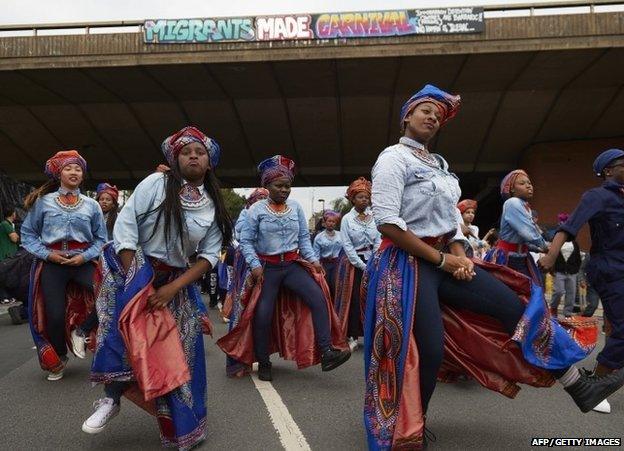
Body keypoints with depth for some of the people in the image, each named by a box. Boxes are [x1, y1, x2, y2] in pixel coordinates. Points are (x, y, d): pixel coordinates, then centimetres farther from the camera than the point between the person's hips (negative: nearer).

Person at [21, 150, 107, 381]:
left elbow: (100, 238, 7)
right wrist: (47, 254, -7)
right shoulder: (43, 202, 4)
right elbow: (27, 233, 7)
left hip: (83, 262, 1)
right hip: (52, 263, 0)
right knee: (54, 316, 0)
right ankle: (58, 359, 28)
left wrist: (84, 256, -9)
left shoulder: (92, 205, 7)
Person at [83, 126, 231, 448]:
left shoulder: (214, 207, -1)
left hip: (177, 281, 3)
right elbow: (124, 227, -12)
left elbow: (209, 255, -3)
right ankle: (112, 397, 3)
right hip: (133, 270, -3)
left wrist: (173, 288, -14)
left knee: (178, 352, 5)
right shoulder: (156, 183, -10)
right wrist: (135, 283, -16)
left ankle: (180, 423, 25)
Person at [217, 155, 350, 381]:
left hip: (293, 265, 3)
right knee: (263, 316, 0)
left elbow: (304, 237, 7)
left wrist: (313, 259, -5)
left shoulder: (296, 207, 3)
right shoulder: (256, 210, -6)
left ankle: (326, 352, -15)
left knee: (319, 298, -17)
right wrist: (255, 265, -16)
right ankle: (263, 363, 21)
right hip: (267, 267, -2)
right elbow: (246, 242, -5)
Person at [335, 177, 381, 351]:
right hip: (352, 262, -2)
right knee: (353, 298, 3)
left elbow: (379, 241, 0)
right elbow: (347, 246, -8)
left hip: (371, 261, 2)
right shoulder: (347, 219, -5)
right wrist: (362, 266, -12)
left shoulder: (374, 217, 1)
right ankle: (352, 336, 12)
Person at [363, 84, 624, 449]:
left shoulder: (440, 165, 16)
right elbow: (387, 223, -20)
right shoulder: (394, 158, -10)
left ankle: (579, 385, 15)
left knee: (512, 305, 3)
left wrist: (459, 254, -6)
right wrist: (442, 259, -16)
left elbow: (452, 215, 16)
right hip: (409, 262, -8)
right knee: (428, 349, -7)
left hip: (444, 258, 8)